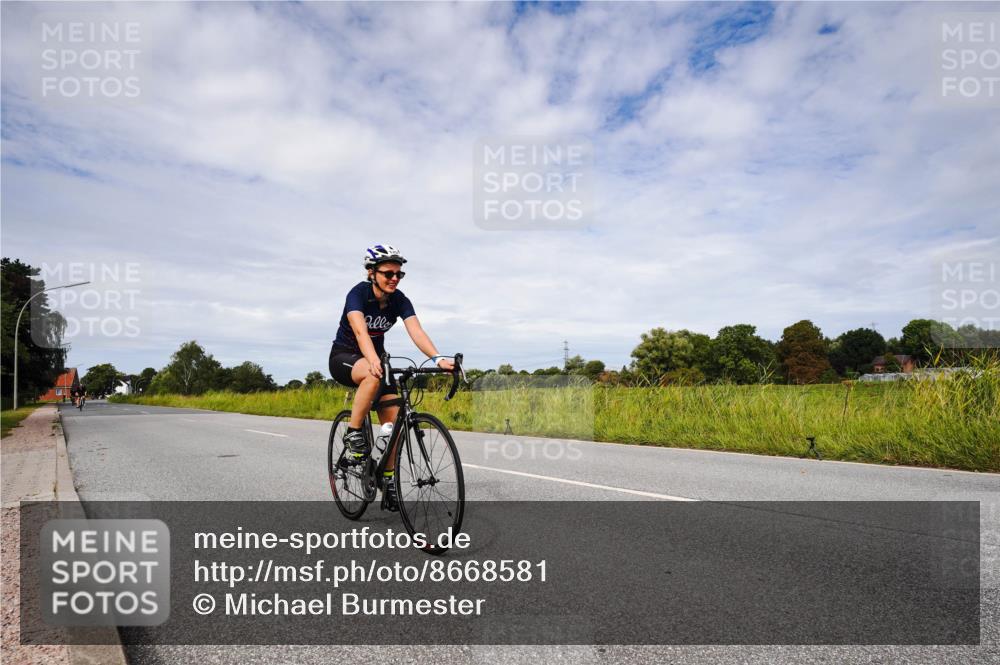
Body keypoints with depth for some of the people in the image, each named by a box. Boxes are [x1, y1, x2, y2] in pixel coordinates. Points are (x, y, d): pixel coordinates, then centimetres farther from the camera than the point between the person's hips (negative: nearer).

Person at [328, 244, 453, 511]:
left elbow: (416, 331, -26)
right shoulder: (357, 294, -23)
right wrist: (373, 361, -59)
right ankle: (353, 432, -19)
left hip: (376, 359, 4)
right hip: (344, 357, -4)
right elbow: (360, 331, -40)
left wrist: (438, 358, -44)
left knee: (393, 419, -8)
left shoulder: (399, 300, -12)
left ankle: (388, 481, 5)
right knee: (372, 376, -39)